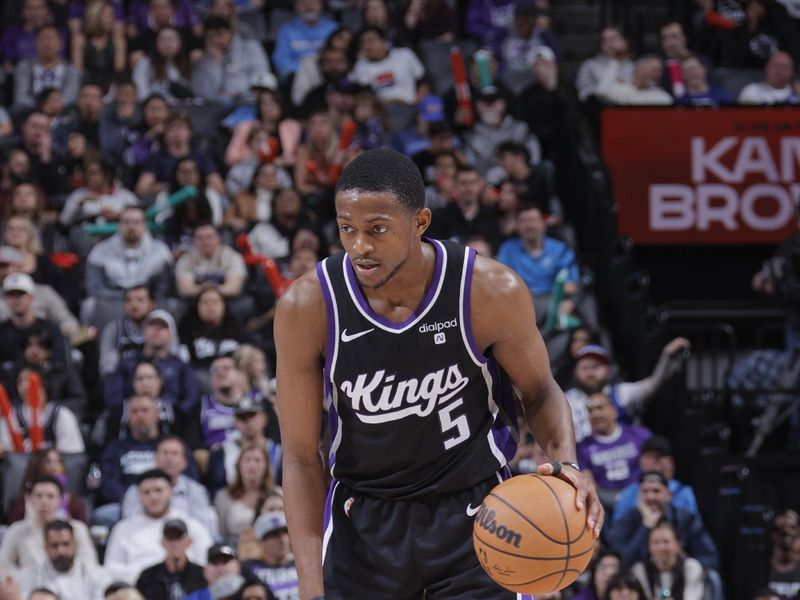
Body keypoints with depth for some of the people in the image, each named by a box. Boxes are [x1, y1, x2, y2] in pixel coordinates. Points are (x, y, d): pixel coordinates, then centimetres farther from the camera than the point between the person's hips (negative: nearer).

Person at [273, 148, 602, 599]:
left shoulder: (491, 291, -19)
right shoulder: (307, 307, -18)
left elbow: (539, 391, 1)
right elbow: (301, 457, -11)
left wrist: (566, 463, -21)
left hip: (471, 513, -1)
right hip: (364, 522, 1)